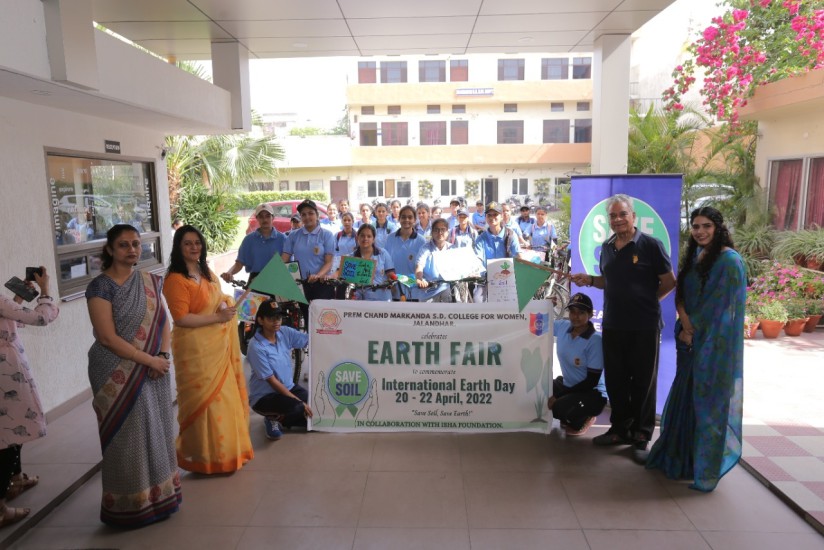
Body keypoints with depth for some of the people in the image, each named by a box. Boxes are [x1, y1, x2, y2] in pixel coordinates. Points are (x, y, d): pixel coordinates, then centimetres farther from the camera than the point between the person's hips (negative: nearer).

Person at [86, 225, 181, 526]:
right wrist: (149, 361, -15)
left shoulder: (151, 281, 7)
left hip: (154, 370, 6)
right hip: (119, 374, -5)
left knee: (157, 432, 13)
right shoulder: (101, 286, -11)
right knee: (128, 438, 4)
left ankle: (159, 495, 28)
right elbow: (107, 337, -17)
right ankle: (131, 504, 20)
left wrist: (164, 356, -8)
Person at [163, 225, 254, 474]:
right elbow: (181, 318, -19)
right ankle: (207, 457, 15)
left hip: (218, 346, 8)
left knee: (224, 397, 14)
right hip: (196, 349, -8)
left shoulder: (207, 274, 12)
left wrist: (227, 305, 2)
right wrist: (217, 317, -19)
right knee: (205, 400, 0)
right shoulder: (176, 279, -14)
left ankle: (226, 450, 29)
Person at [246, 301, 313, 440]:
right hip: (264, 396, -7)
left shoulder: (285, 333, -5)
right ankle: (272, 418, 1)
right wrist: (300, 402, -22)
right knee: (296, 407, -33)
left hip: (288, 387, 7)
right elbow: (272, 381, -21)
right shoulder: (256, 347, -22)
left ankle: (283, 418, 18)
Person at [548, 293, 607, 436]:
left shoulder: (595, 340, -22)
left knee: (561, 407, -32)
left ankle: (583, 418, 3)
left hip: (592, 392, -7)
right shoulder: (562, 326, -6)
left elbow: (592, 381, -20)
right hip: (566, 384, 7)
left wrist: (558, 397, -22)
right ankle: (568, 417, 12)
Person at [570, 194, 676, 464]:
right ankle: (619, 429, 29)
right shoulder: (607, 247, 9)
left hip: (644, 327, -5)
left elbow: (669, 282, -4)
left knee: (642, 381, 6)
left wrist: (646, 301, -2)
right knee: (615, 380, 14)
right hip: (612, 325, 5)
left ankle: (641, 436, 19)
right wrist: (589, 280, 2)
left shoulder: (650, 245, -8)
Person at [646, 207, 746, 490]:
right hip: (691, 340, 7)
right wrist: (686, 325, -9)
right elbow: (681, 295, 7)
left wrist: (692, 330, -9)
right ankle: (679, 456, 30)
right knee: (684, 397, 15)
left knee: (709, 401, 1)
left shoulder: (729, 261, -12)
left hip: (715, 344, -7)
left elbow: (719, 307, -15)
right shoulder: (695, 256, 11)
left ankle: (705, 466, 14)